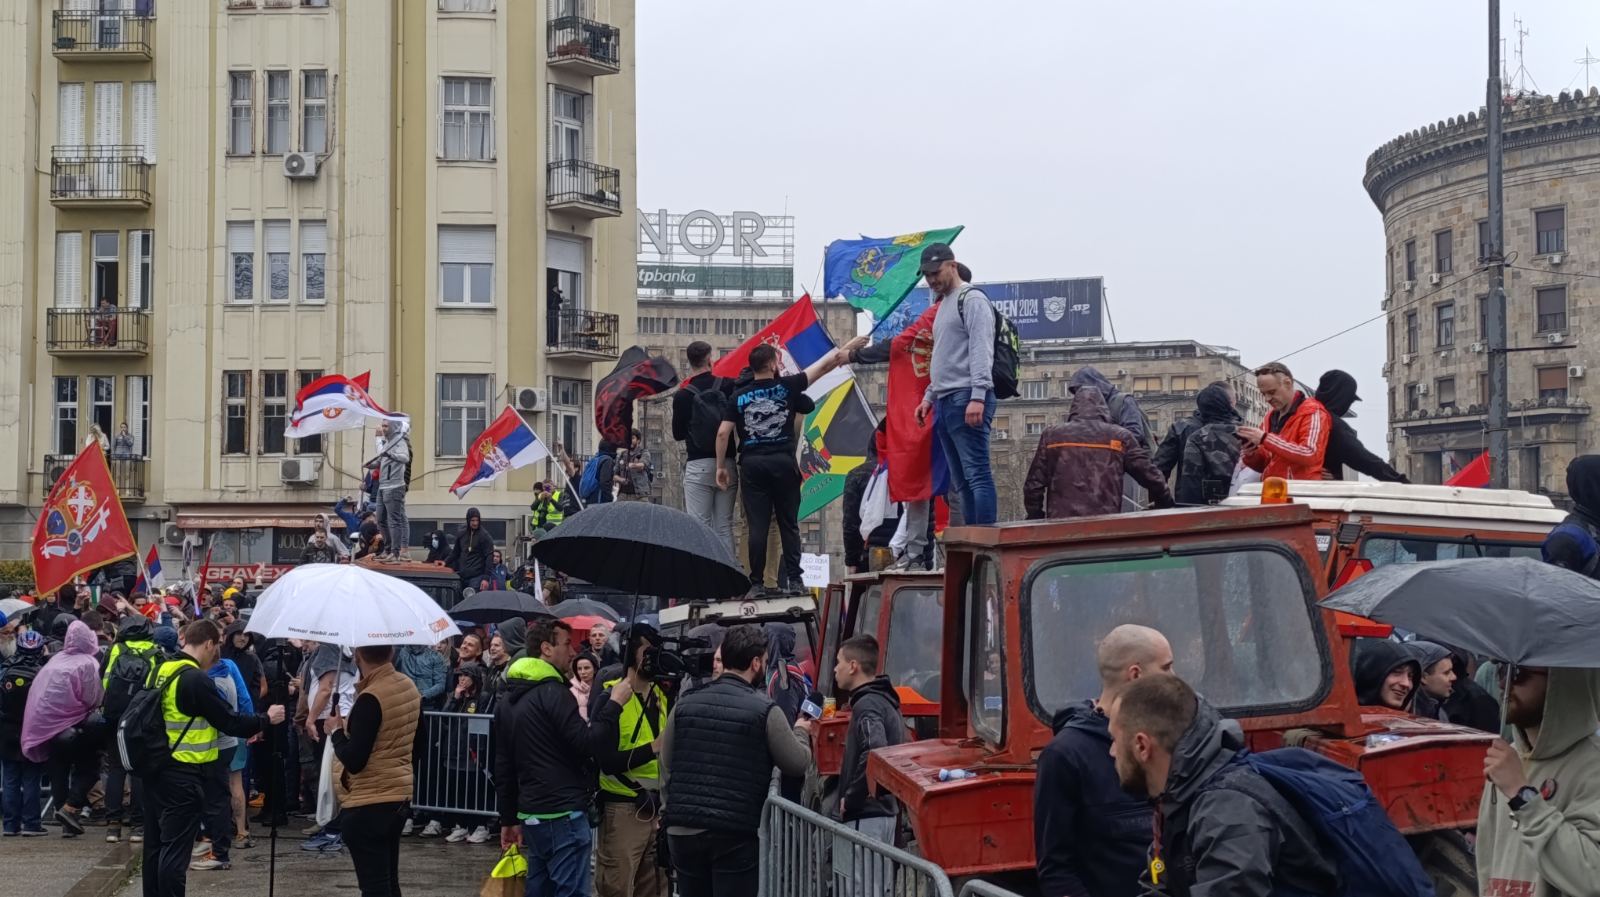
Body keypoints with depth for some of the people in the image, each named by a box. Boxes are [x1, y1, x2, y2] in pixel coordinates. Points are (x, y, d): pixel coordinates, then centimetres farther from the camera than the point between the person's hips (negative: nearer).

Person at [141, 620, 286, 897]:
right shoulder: (196, 679, -18)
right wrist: (266, 718, -1)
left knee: (155, 844, 15)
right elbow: (229, 723, -14)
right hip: (183, 775, -9)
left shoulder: (162, 670, 6)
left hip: (155, 768, 9)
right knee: (175, 850, -5)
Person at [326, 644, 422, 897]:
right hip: (399, 797, 8)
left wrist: (337, 731, -4)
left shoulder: (370, 698, -20)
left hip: (367, 804, -8)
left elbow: (353, 760, -21)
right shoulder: (410, 688, 4)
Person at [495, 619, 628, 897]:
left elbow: (503, 766, 18)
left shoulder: (509, 701, 15)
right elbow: (587, 742, -18)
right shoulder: (553, 693, -13)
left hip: (532, 812, 9)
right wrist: (615, 704, -8)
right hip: (563, 814, -9)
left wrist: (509, 819, 22)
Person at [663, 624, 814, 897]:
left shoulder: (685, 705, 6)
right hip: (734, 833, -4)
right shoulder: (764, 710, -6)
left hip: (683, 830, 4)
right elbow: (798, 763, 0)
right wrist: (801, 731, 20)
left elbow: (666, 768, 11)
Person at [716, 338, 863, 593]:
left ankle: (756, 582, -1)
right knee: (789, 524, 6)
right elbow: (825, 365, 7)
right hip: (783, 462, -1)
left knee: (757, 526, 0)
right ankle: (793, 579, 3)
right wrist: (850, 346, 18)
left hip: (752, 464, 1)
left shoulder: (738, 397, 5)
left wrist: (720, 467, 7)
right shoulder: (786, 387, 1)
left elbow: (723, 433, 0)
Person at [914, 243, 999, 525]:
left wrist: (978, 396, -22)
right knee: (961, 480, 7)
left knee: (976, 474, -13)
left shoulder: (971, 299, -4)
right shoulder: (943, 305, 24)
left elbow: (981, 350, -14)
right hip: (945, 401, 10)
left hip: (966, 399, -10)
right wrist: (929, 397, 21)